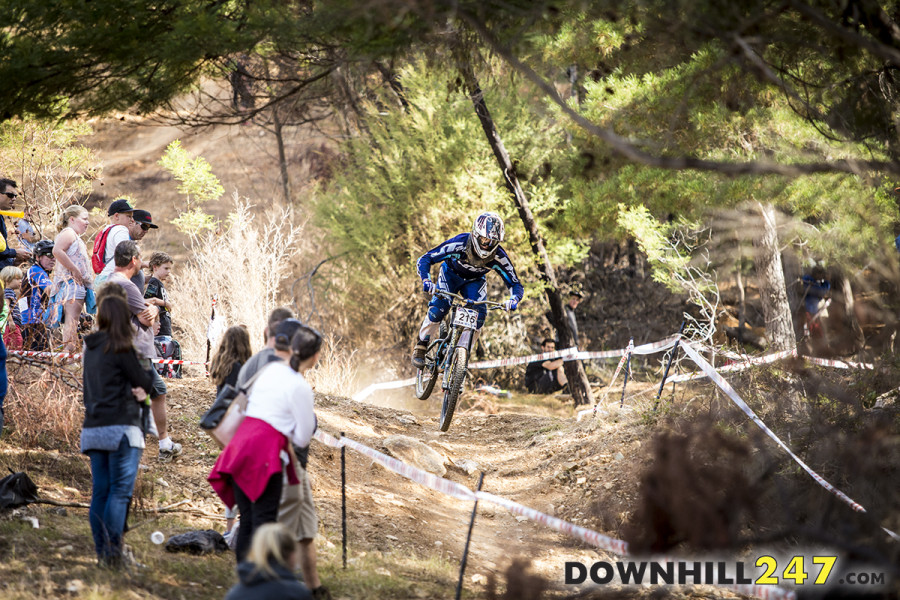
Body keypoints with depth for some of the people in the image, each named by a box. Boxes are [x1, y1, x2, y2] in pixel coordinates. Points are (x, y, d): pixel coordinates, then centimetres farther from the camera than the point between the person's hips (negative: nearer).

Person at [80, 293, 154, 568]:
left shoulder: (91, 348, 12)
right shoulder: (121, 348, -10)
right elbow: (144, 382, -6)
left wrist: (136, 389, -1)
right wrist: (145, 368, 16)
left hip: (93, 429, 7)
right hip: (121, 427, -7)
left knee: (100, 491, 7)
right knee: (121, 490, -7)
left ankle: (101, 551, 7)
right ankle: (113, 550, -15)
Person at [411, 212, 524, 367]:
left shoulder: (499, 258, -30)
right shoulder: (459, 244, -36)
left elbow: (515, 284, -21)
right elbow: (424, 260, -32)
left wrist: (514, 299, -45)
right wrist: (426, 281, -51)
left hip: (474, 282, 2)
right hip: (451, 274, -2)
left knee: (479, 313, -22)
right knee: (438, 308, -24)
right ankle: (421, 346, -5)